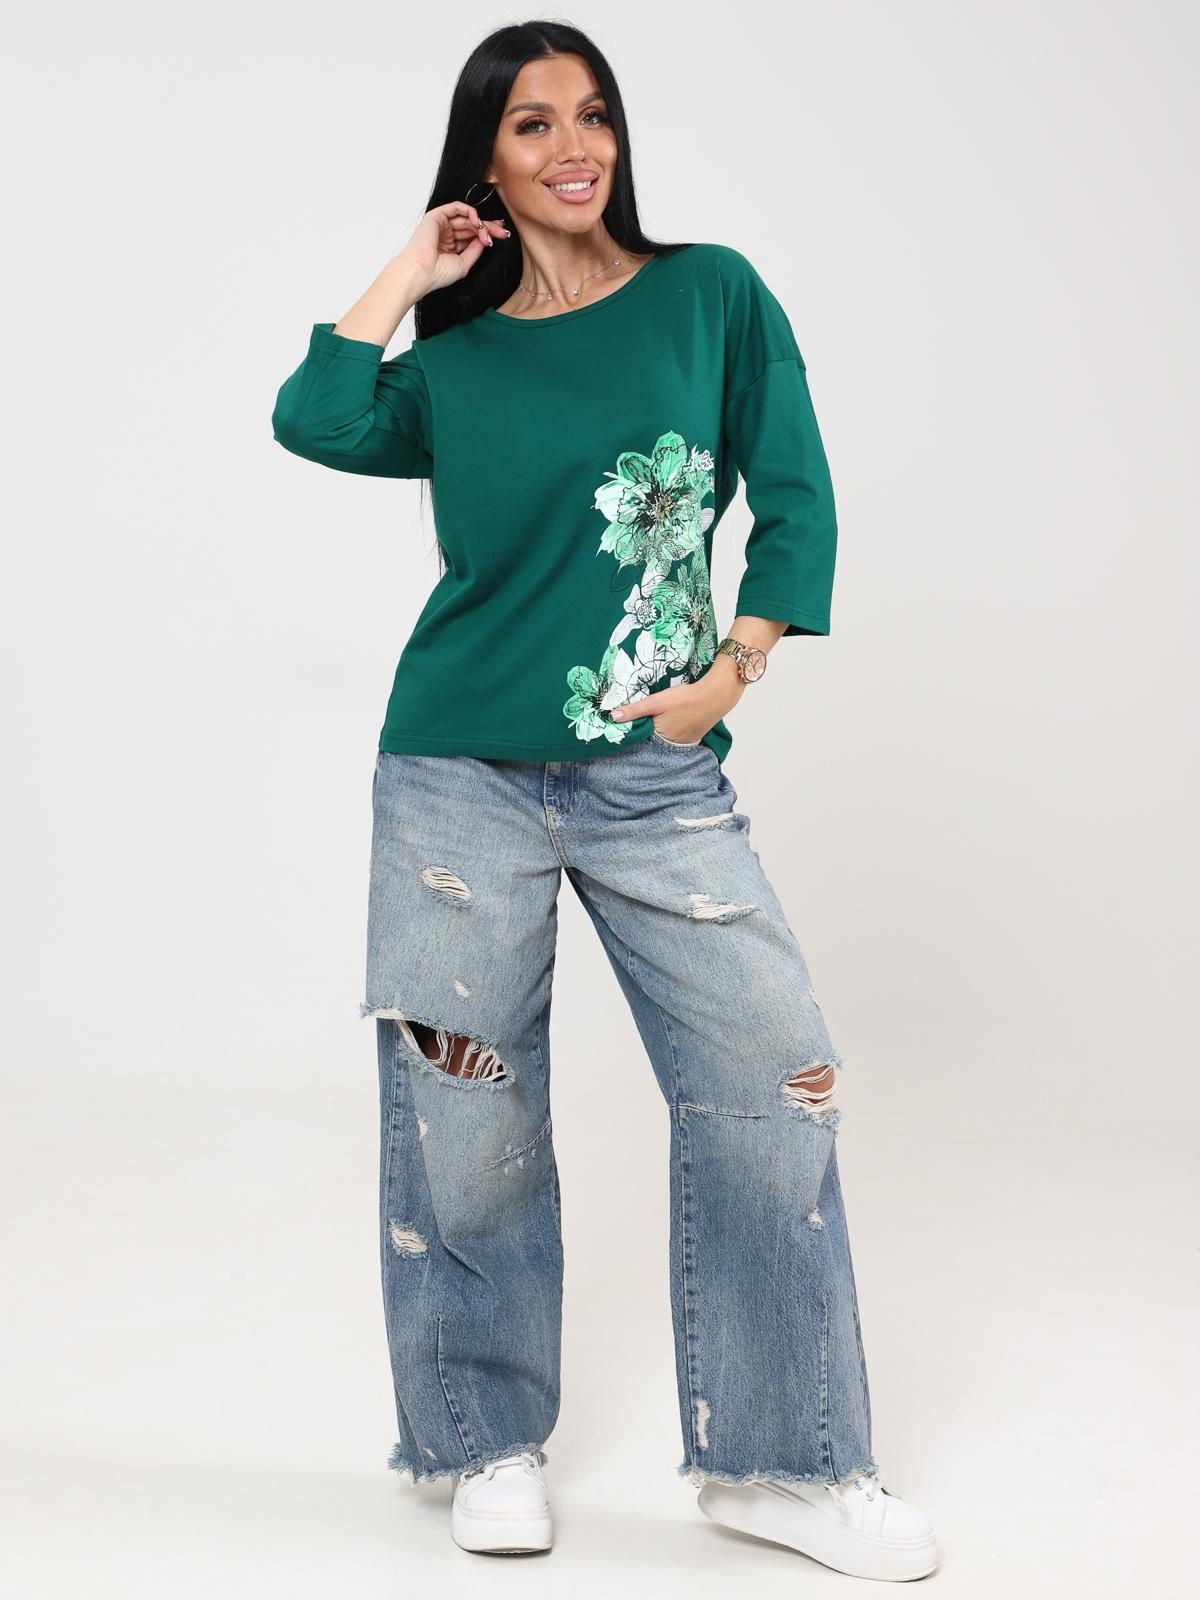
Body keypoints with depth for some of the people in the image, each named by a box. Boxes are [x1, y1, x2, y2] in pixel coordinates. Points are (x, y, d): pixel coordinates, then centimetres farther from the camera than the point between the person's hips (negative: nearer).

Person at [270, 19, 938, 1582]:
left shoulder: (713, 295, 7)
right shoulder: (453, 358, 9)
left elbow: (795, 500, 5)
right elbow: (316, 423, -10)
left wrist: (732, 674, -6)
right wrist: (410, 275, 1)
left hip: (656, 777, 0)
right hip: (460, 775, 1)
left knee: (774, 1074, -7)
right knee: (465, 1112, 3)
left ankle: (776, 1462, 8)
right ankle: (491, 1441, 22)